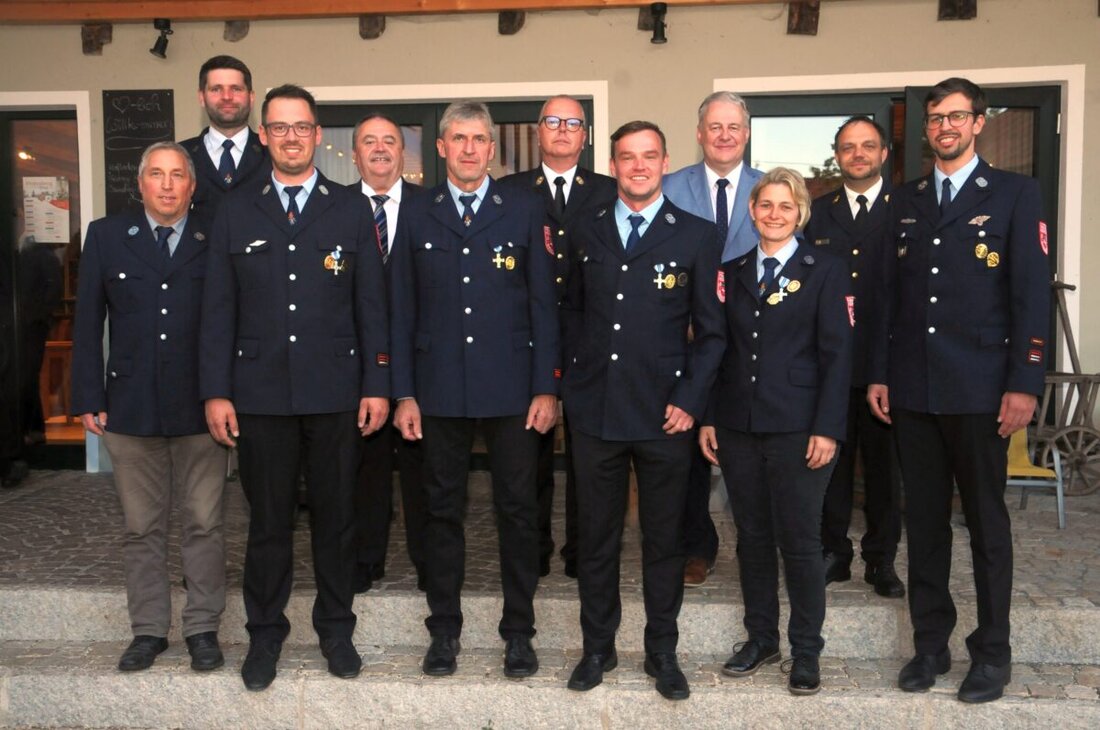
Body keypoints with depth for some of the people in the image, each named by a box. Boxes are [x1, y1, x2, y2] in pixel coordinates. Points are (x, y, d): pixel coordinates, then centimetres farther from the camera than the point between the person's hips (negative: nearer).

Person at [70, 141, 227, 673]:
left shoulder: (215, 242, 2)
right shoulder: (106, 236, 7)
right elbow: (87, 322, 6)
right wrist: (89, 398, 1)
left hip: (200, 407, -1)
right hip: (130, 406, 2)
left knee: (203, 525, 6)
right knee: (142, 529, 11)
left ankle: (203, 629, 19)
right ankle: (148, 630, 24)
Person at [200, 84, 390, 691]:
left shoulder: (352, 210, 6)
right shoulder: (235, 212, 8)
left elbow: (371, 303, 4)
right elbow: (218, 307, 5)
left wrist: (377, 384, -2)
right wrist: (215, 391, -1)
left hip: (336, 392, 0)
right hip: (260, 391, 0)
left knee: (335, 517, 10)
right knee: (268, 521, 8)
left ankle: (336, 628, 26)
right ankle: (265, 635, 24)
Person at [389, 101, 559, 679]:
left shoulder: (524, 210, 4)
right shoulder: (417, 217, 8)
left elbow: (543, 302, 2)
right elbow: (403, 310, 7)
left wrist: (546, 387, -4)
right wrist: (404, 393, 1)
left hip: (511, 387, -1)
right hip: (440, 388, 1)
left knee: (518, 510, 5)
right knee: (443, 511, 9)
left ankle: (518, 631, 19)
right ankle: (444, 629, 23)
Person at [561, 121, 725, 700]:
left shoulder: (696, 236, 1)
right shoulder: (585, 232, 9)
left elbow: (710, 331, 1)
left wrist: (690, 401, -7)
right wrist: (574, 380, 7)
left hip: (664, 414, -2)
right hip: (595, 412, 2)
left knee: (663, 539, 9)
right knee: (596, 537, 10)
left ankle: (662, 652, 25)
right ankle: (598, 647, 26)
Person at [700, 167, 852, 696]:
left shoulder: (825, 271, 0)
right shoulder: (733, 272, 12)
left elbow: (837, 355, -5)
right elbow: (719, 349, 11)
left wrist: (827, 429, -12)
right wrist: (708, 418, 5)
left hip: (798, 429, -4)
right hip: (737, 428, 4)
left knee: (799, 540, 2)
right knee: (751, 536, 11)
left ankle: (805, 650, 16)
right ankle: (760, 637, 26)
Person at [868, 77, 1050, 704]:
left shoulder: (1015, 194, 0)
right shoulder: (907, 201, 13)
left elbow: (1033, 293, -5)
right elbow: (891, 293, 12)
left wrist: (1024, 383, -12)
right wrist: (879, 373, 8)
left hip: (979, 388, -4)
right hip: (913, 388, 4)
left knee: (986, 520, 5)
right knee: (924, 518, 9)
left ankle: (992, 652, 18)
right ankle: (931, 644, 21)